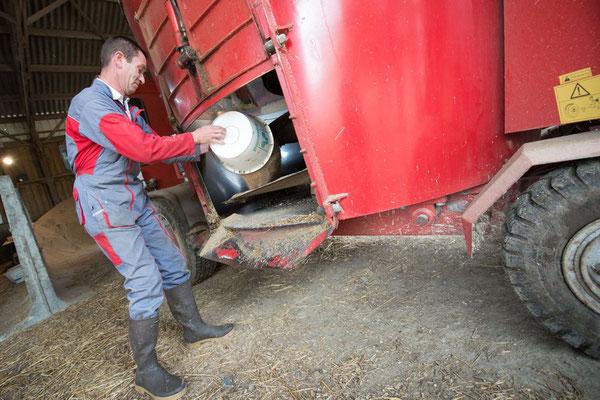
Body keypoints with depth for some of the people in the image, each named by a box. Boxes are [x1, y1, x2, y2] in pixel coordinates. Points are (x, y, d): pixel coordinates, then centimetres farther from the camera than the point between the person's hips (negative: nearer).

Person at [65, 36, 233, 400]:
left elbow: (155, 145, 15)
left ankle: (194, 328, 27)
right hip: (105, 208, -9)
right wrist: (193, 138, -16)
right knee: (146, 282, -10)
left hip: (136, 201, 9)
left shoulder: (125, 107, 15)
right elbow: (144, 149, -26)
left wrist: (199, 148, 8)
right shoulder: (89, 104, -17)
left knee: (173, 264, 10)